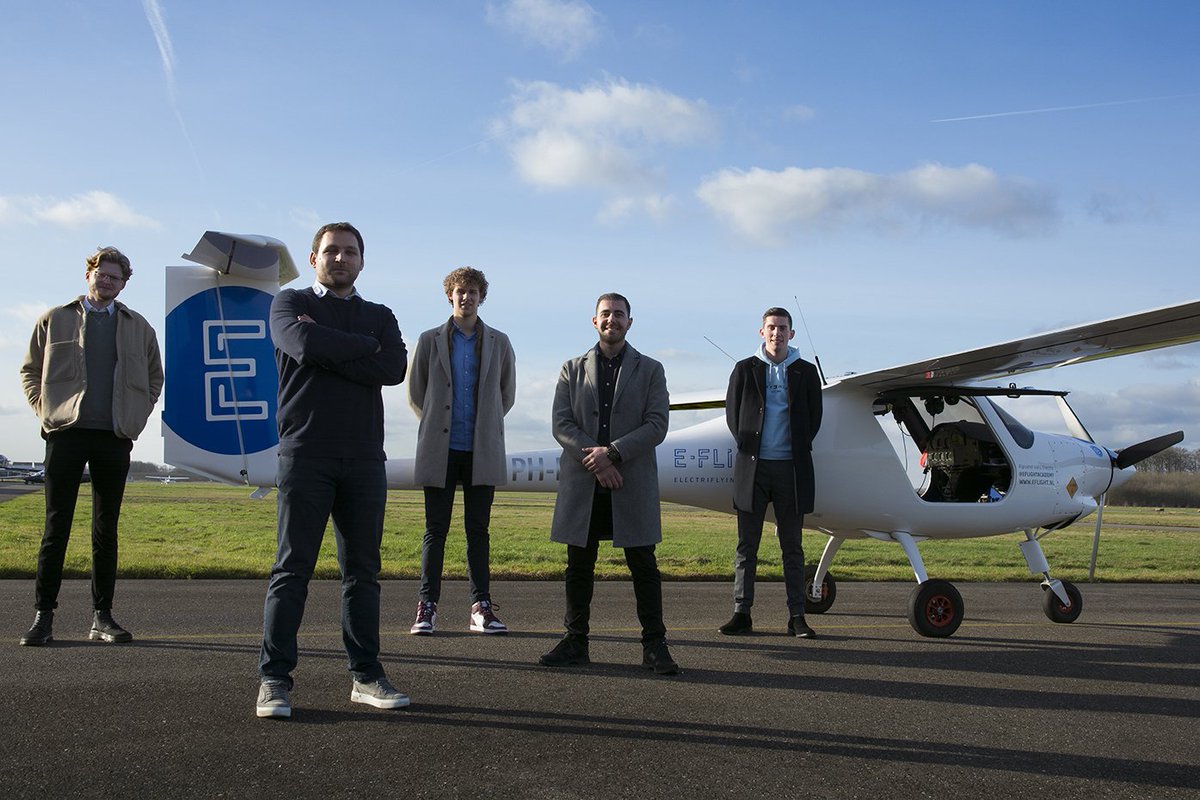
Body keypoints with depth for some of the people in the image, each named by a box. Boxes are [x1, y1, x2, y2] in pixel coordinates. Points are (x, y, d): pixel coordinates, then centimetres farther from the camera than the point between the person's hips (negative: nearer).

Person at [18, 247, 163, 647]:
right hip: (66, 433, -1)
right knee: (57, 527, -2)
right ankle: (43, 616, 3)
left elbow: (154, 378, 22)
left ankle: (102, 616, 10)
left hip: (115, 436, 1)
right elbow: (30, 370, 15)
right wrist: (45, 410, 2)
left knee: (107, 530, 5)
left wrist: (136, 417, 9)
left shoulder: (138, 327, 14)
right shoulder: (54, 320, 11)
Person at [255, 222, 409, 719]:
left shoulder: (380, 317, 18)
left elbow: (396, 368, -4)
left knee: (363, 570, 5)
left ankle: (366, 676, 11)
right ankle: (274, 680, 1)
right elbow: (305, 344, -13)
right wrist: (365, 346, -2)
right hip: (305, 454, -3)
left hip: (364, 459, 3)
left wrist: (329, 352, -7)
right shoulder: (290, 304, 11)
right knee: (292, 569, -4)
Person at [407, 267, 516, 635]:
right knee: (435, 530, 1)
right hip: (440, 451, -1)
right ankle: (427, 607, 7)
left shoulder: (498, 342, 9)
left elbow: (507, 394, 17)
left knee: (478, 531, 5)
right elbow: (415, 393, 12)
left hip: (481, 451, 1)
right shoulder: (430, 341, 6)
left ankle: (481, 607, 9)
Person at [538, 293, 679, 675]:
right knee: (579, 565, 6)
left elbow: (657, 425, -2)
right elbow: (561, 424, 1)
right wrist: (594, 461, -12)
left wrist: (612, 452, -14)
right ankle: (575, 642, 16)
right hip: (581, 483, 2)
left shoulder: (650, 370, 8)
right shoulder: (572, 370, 11)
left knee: (643, 565, 0)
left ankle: (654, 645, 8)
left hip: (633, 485, -1)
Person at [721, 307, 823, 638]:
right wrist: (747, 446, 1)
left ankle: (797, 617, 10)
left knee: (792, 547, 5)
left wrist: (798, 448, 2)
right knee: (746, 546, 3)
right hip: (752, 465, 0)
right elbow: (732, 412, 8)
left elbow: (814, 416, 9)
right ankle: (742, 614, 9)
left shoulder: (805, 372, 7)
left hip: (791, 467, 0)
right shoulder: (745, 370, 6)